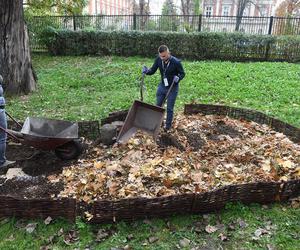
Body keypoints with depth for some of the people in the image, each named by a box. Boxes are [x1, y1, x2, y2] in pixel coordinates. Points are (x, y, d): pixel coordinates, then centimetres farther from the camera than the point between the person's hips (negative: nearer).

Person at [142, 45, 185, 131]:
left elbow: (182, 73, -10)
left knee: (169, 108, 7)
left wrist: (178, 78, -32)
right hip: (162, 86, 4)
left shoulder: (176, 62, -24)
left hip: (172, 88, -4)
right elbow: (152, 70, -5)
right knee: (158, 106, 15)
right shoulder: (158, 60, -13)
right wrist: (147, 71, -27)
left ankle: (168, 125, 25)